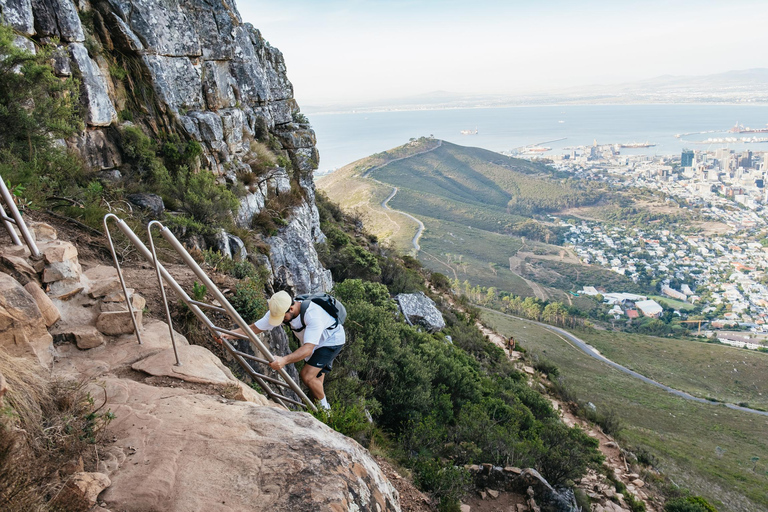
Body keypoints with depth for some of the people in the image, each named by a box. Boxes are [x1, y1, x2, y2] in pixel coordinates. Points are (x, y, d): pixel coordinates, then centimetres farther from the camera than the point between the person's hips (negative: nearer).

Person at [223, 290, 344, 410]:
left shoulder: (313, 314, -42)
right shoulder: (279, 310, -22)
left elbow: (308, 348, -48)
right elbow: (254, 328, -17)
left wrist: (284, 360, -62)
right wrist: (228, 334, -30)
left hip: (332, 340, -7)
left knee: (307, 376, -18)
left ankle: (324, 407, 5)